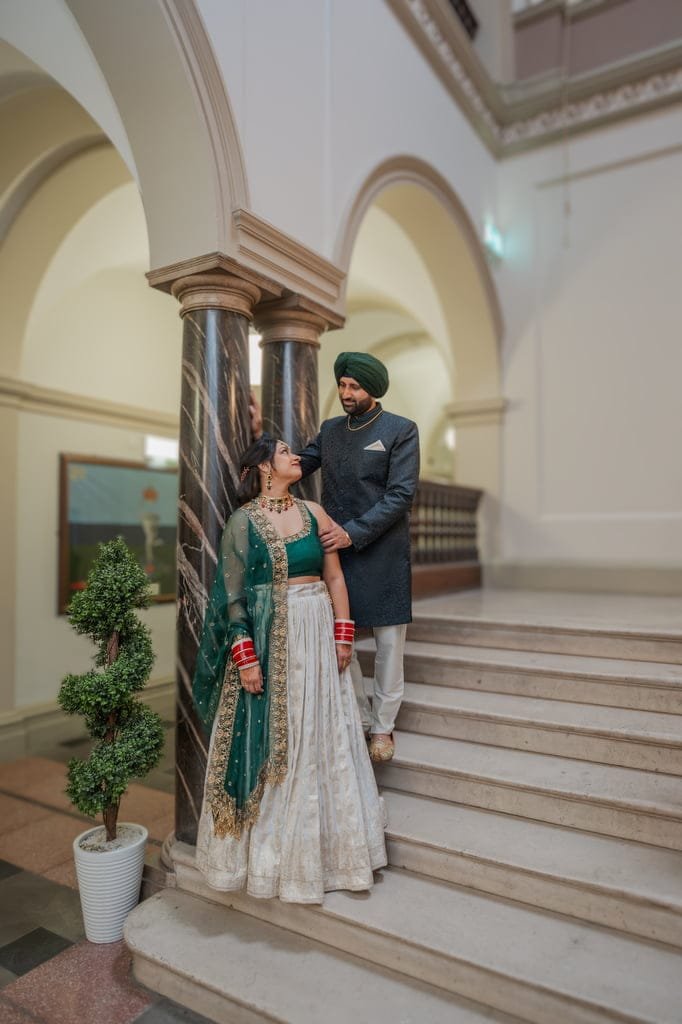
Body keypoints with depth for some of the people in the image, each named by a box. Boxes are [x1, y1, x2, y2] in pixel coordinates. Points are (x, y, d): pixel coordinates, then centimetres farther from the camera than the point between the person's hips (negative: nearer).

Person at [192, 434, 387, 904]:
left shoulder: (313, 513, 5)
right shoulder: (243, 520, -4)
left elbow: (335, 577, 7)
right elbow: (232, 594, -7)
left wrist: (343, 636, 2)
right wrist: (244, 657, -13)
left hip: (315, 637, 3)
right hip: (265, 640, -3)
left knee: (319, 740, 11)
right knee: (268, 741, 7)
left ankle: (321, 846, 31)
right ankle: (269, 850, 28)